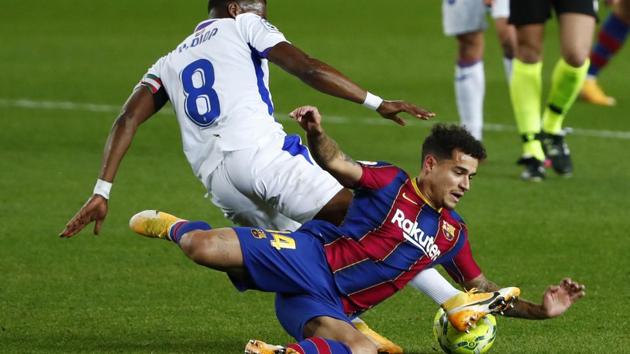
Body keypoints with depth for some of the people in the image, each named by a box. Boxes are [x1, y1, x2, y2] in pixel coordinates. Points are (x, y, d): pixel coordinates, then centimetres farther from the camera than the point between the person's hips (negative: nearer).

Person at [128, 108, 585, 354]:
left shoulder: (452, 234, 16)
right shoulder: (391, 183, 0)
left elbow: (487, 294, 23)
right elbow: (336, 163, -14)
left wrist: (541, 309, 8)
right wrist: (316, 133, -37)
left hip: (333, 307, 4)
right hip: (306, 259, -4)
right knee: (205, 247, -23)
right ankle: (175, 227, 14)